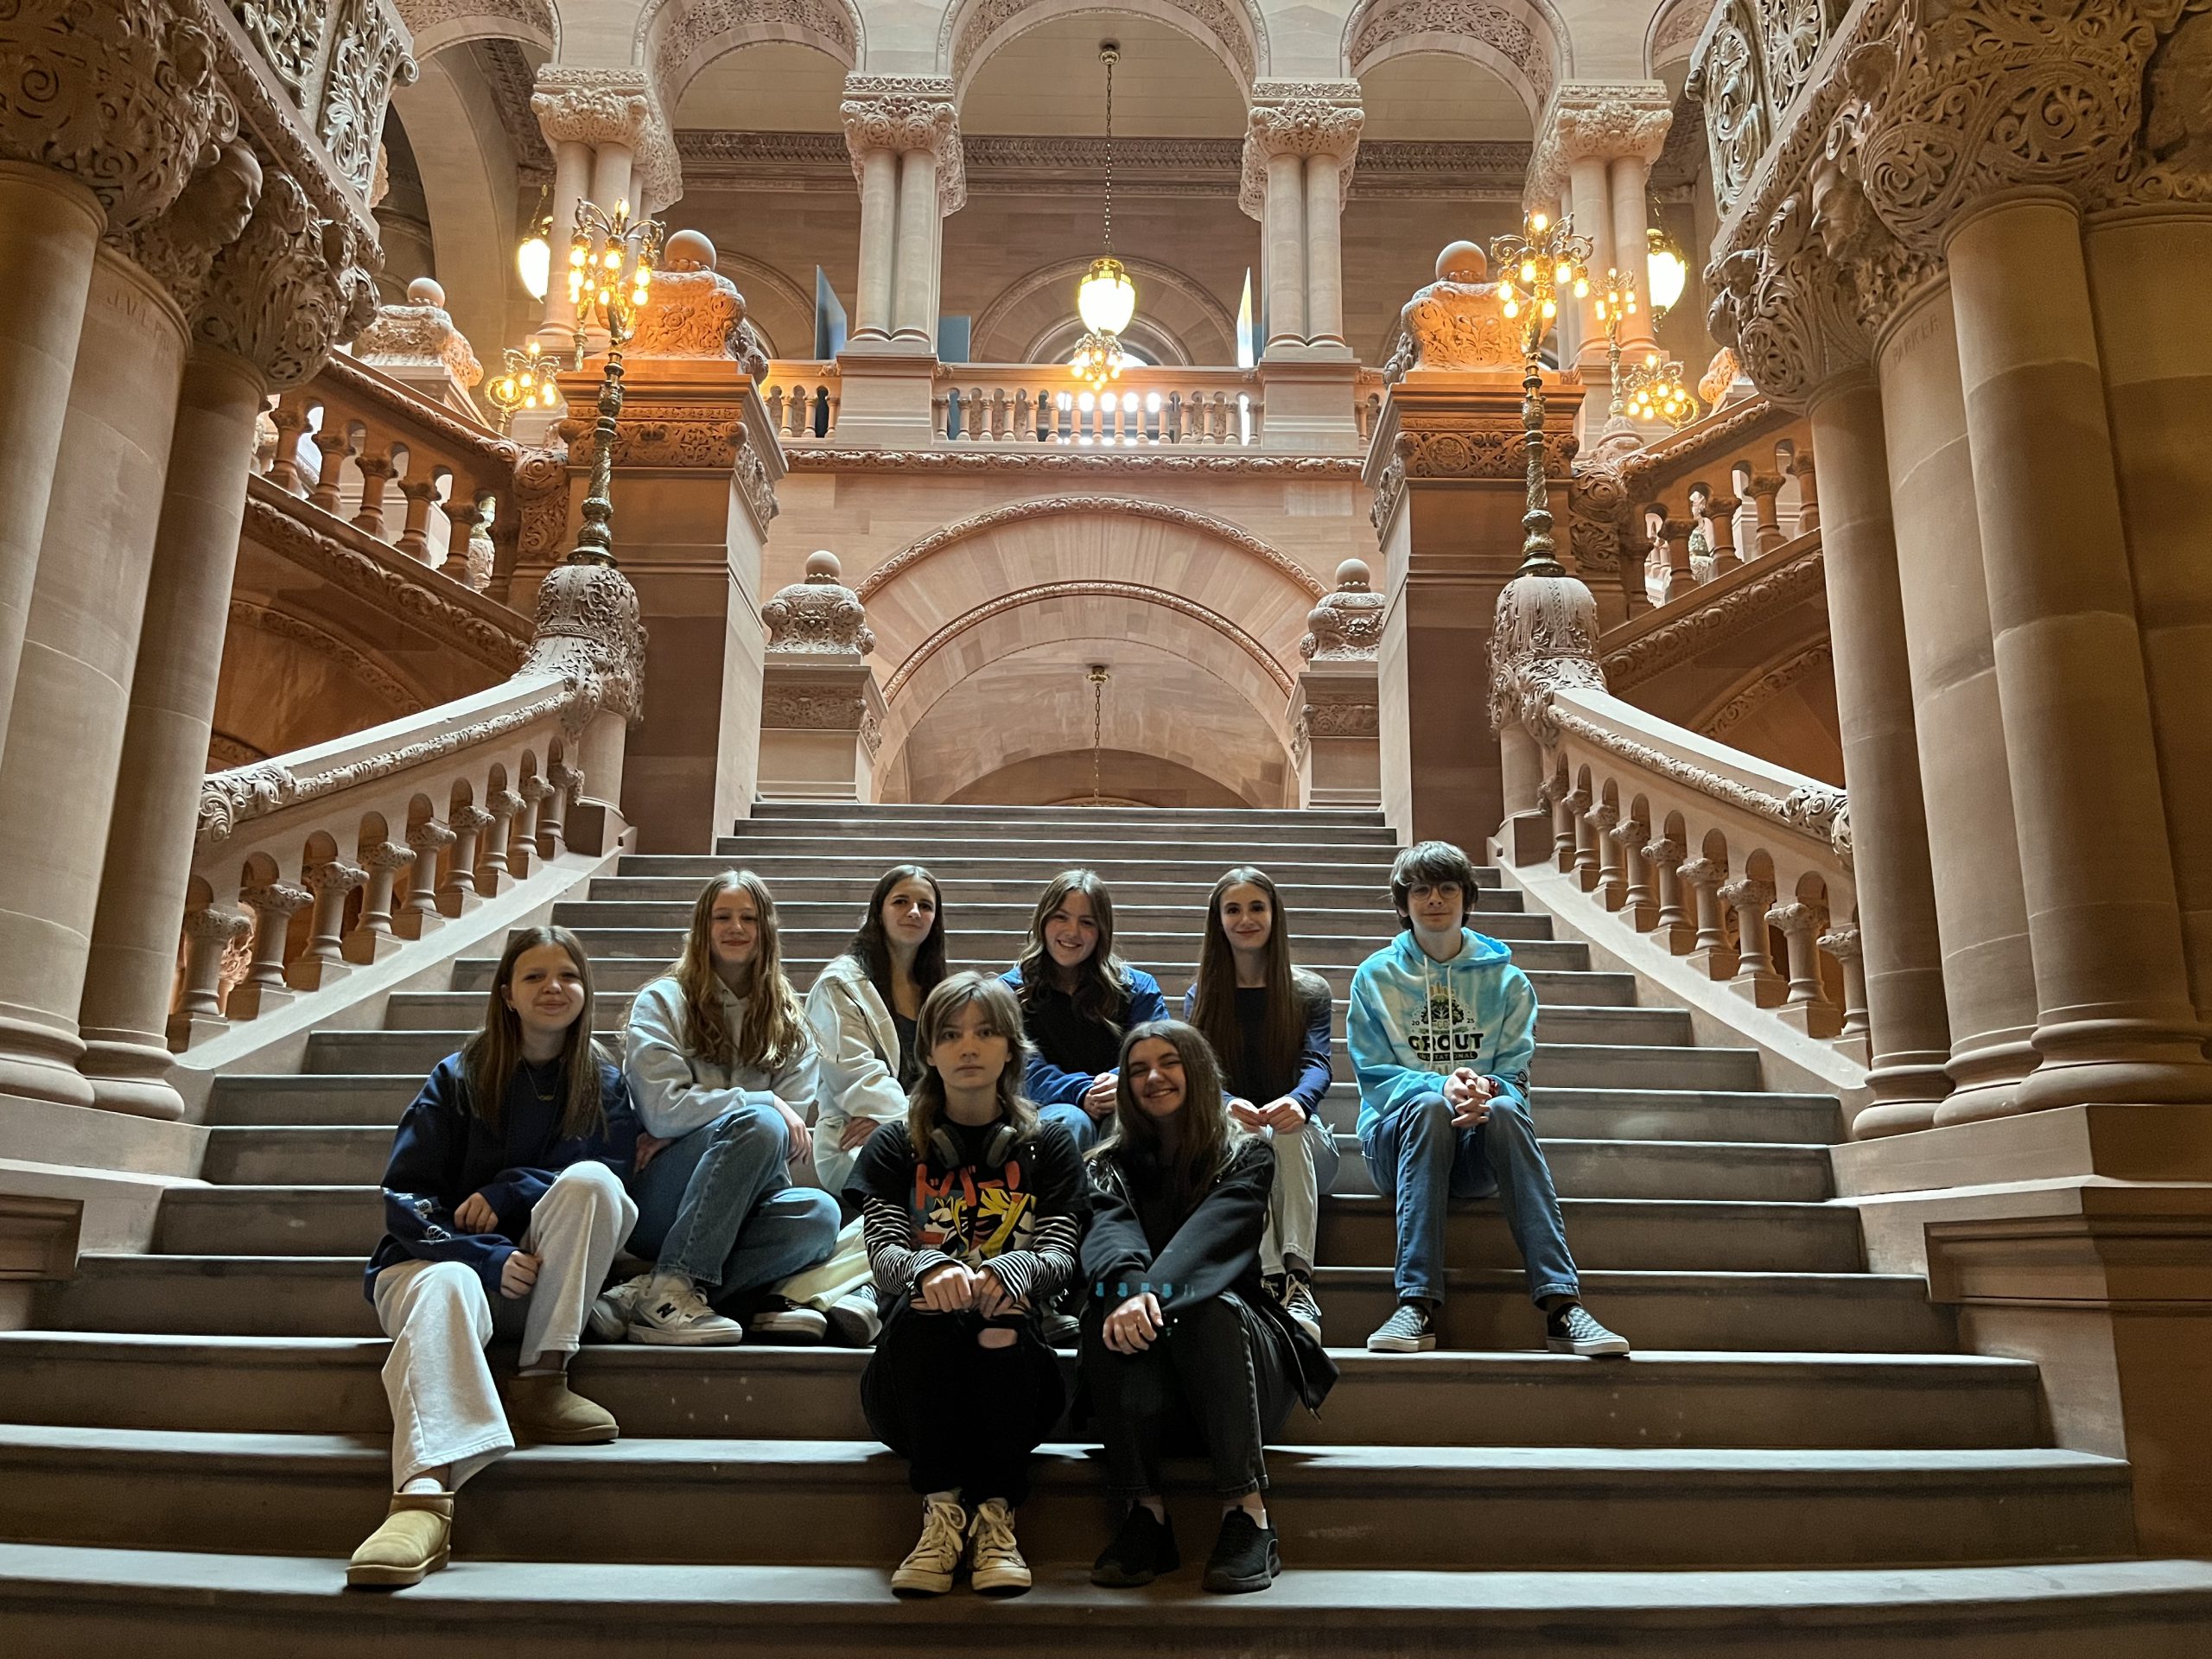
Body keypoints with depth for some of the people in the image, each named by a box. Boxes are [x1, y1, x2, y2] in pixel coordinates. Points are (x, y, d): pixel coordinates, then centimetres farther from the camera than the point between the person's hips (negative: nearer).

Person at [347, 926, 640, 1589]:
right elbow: (405, 1197, -2)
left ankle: (541, 1379, -27)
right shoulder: (459, 1078, 5)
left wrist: (508, 1192, -16)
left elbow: (609, 1176, 0)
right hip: (445, 1256, -1)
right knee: (446, 1288, -38)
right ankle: (423, 1497, -60)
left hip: (544, 1281, 2)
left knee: (588, 1180, -27)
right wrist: (489, 1259, -19)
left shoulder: (604, 1084, 10)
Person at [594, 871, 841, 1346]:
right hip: (657, 1203, -4)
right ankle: (671, 1289, -30)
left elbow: (792, 1125, 2)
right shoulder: (663, 1002, 4)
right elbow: (663, 1109, -9)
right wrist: (765, 1103, -12)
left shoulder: (789, 1023, 14)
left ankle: (641, 1295, -30)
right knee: (759, 1123, -31)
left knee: (819, 1212, -29)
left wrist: (685, 1133, -10)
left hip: (741, 1204, 4)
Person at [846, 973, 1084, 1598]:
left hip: (1016, 1384, 0)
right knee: (920, 1308, -31)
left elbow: (1060, 1256, -5)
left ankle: (996, 1517, -26)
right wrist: (929, 1270, -33)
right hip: (914, 1380, 0)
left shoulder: (1047, 1146, 9)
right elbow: (884, 1253, -7)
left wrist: (1001, 1274, -31)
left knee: (1007, 1318, -33)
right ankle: (942, 1510, -28)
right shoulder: (896, 1147, 9)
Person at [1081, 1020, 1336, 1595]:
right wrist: (1129, 1285, -34)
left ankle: (1247, 1512, -34)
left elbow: (1212, 1232, -14)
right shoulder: (1114, 1164, 15)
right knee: (1108, 1309, -30)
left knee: (1210, 1307, -34)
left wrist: (1157, 1293, -34)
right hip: (1148, 1382, 2)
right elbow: (1109, 1230, -9)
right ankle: (1145, 1512, -34)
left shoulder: (1245, 1155, 8)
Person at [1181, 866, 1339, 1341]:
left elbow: (1317, 1065, -8)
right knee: (1234, 1128, -35)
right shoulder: (1201, 997, 11)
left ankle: (1298, 1280, -48)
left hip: (1302, 1145, 0)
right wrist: (1228, 1105, -30)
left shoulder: (1309, 991, 9)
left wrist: (1298, 1101, -34)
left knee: (1287, 1128, -36)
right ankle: (1272, 1282, -48)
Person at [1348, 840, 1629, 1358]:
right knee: (1428, 1106, -35)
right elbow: (1375, 1074, -2)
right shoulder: (1376, 976, 7)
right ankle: (1417, 1306, -41)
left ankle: (1562, 1305, -41)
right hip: (1397, 1138, -1)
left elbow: (1515, 1076, 2)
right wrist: (1441, 1087, -23)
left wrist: (1486, 1092, -23)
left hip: (1478, 1150, 1)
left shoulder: (1505, 979, 10)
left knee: (1505, 1108, -34)